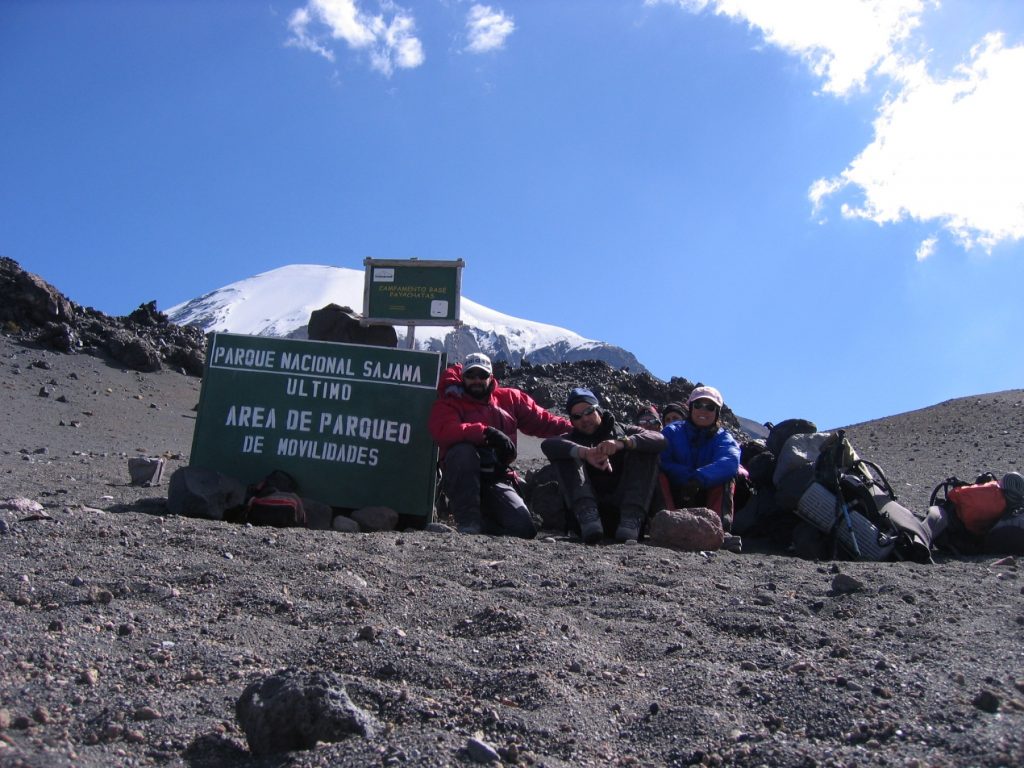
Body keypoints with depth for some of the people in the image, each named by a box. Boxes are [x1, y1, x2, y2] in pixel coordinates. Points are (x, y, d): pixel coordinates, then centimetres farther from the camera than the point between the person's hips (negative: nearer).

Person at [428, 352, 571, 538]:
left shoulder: (509, 398, 13)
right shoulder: (449, 403, 0)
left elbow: (543, 421, 14)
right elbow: (444, 432, -22)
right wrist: (486, 432, -31)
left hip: (497, 479, 3)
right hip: (462, 478, -3)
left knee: (524, 530, -17)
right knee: (463, 450, -36)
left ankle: (483, 519, 15)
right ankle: (468, 521, -27)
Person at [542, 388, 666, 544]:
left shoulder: (622, 430, 17)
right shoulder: (572, 439, 17)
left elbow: (659, 439, -4)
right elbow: (547, 444, -10)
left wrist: (622, 443, -23)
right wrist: (585, 453, -28)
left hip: (622, 502, 0)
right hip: (589, 501, 0)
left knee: (646, 451, -10)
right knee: (564, 454, -11)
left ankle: (632, 516, -29)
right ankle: (586, 513, -34)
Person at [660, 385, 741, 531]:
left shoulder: (723, 437, 1)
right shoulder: (672, 431, 4)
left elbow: (730, 461, -24)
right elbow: (661, 460, -15)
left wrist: (699, 479, -42)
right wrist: (688, 476, -32)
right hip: (676, 495, 0)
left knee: (726, 475, -23)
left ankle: (719, 523, -35)